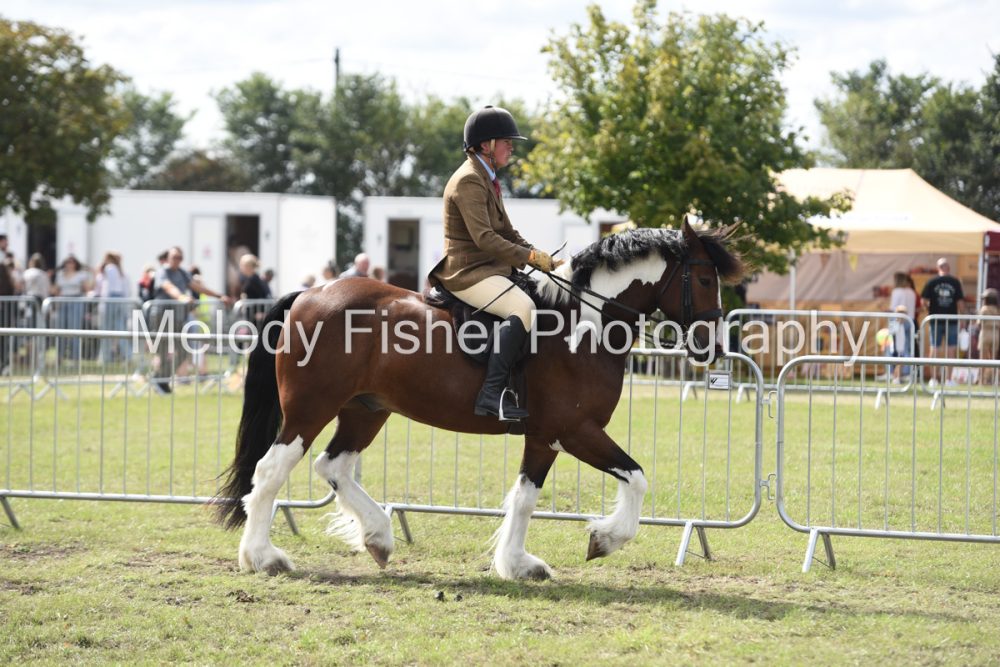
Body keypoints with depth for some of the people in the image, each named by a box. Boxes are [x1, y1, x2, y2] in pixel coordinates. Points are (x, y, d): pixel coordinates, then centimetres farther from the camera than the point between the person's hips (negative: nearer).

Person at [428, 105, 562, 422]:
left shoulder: (487, 180, 20)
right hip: (467, 273, -11)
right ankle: (492, 393, -34)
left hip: (488, 269, 11)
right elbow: (484, 238, -23)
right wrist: (530, 256, -23)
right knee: (523, 307, -30)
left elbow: (507, 233, 22)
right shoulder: (468, 182, -13)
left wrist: (542, 257, 7)